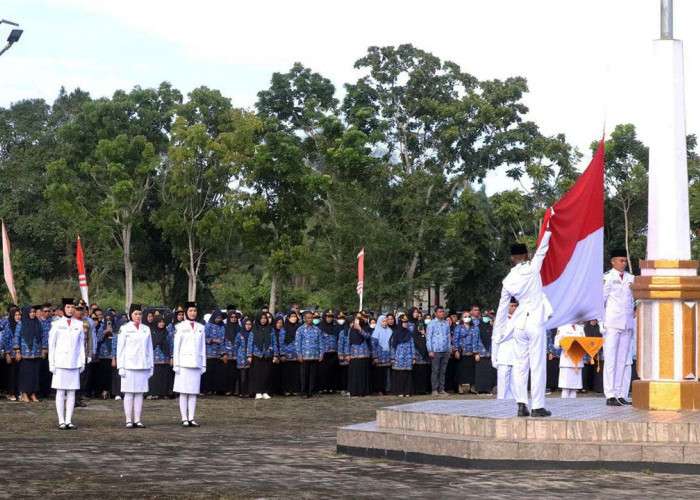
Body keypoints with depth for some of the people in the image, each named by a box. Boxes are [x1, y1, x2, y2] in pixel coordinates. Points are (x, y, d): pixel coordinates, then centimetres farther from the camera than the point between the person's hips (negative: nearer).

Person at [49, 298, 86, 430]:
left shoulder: (79, 324, 9)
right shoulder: (56, 324, 2)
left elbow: (81, 344, 13)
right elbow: (51, 344, 2)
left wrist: (83, 361, 8)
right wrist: (52, 363, -3)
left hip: (74, 363, 3)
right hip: (60, 363, -2)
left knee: (72, 392, 2)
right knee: (60, 392, -2)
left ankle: (69, 421, 5)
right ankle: (61, 421, 0)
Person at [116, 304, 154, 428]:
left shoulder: (146, 329, 12)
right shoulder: (124, 328, 1)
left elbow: (149, 348, 16)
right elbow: (120, 348, -1)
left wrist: (151, 366, 13)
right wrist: (121, 367, -7)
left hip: (143, 365, 4)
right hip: (129, 365, -4)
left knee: (140, 393, 4)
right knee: (129, 393, -3)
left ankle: (137, 420, 8)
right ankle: (128, 421, 1)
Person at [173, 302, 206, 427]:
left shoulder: (200, 327, 11)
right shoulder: (180, 327, 1)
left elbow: (203, 347, 14)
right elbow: (176, 346, 0)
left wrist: (204, 364, 10)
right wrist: (176, 364, -6)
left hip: (196, 363, 3)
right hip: (184, 363, -3)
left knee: (194, 392, 3)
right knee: (183, 392, -2)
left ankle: (191, 418, 6)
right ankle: (184, 419, 0)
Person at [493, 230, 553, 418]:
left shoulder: (508, 280, 6)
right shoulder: (532, 268, -6)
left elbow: (502, 307, 14)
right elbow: (542, 249, 7)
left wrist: (499, 331, 24)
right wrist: (548, 230, 22)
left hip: (519, 323, 4)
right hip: (535, 322, -4)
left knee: (521, 365, 8)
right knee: (537, 364, -2)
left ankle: (521, 405, 5)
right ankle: (538, 406, -2)